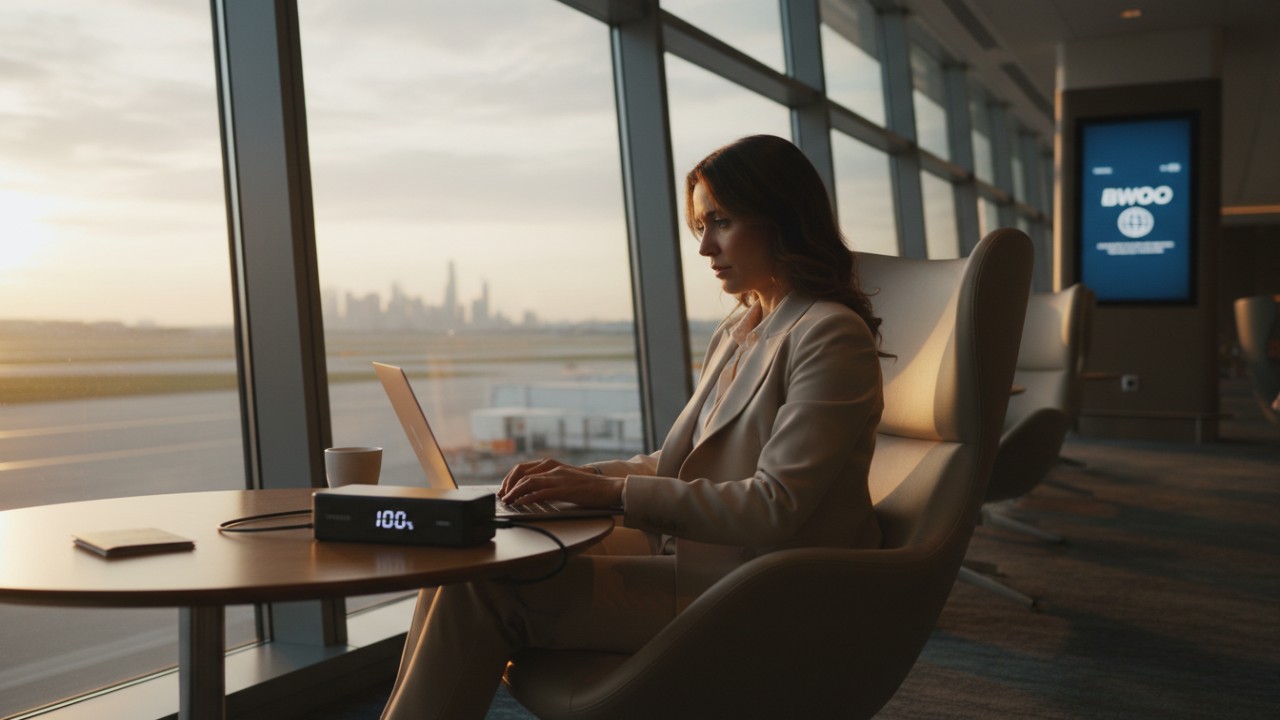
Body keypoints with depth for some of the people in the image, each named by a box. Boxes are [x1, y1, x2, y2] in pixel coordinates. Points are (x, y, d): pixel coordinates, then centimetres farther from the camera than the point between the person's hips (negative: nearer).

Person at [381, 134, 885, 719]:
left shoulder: (832, 336, -13)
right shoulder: (735, 334, 15)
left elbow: (773, 507, -21)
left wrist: (613, 490, -22)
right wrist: (578, 476, -1)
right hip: (689, 554, 8)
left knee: (487, 593, -18)